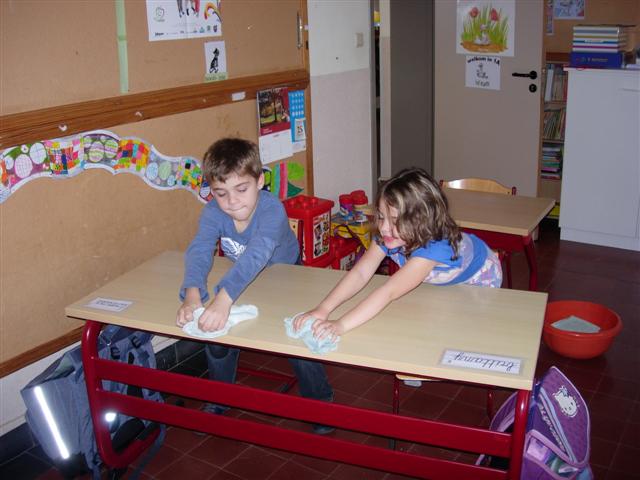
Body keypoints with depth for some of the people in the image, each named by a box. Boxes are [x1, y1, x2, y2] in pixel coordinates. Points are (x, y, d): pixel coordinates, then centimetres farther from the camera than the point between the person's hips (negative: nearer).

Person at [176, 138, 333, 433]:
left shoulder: (272, 210, -38)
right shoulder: (213, 212, -25)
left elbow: (256, 255, -53)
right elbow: (199, 250, -39)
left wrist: (224, 299, -68)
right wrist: (192, 293, -60)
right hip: (241, 281, 4)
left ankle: (320, 403, 15)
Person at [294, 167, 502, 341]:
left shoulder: (433, 247, -49)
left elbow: (388, 292, -57)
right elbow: (360, 273, -38)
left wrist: (341, 325, -65)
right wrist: (322, 310, -51)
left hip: (480, 276, -5)